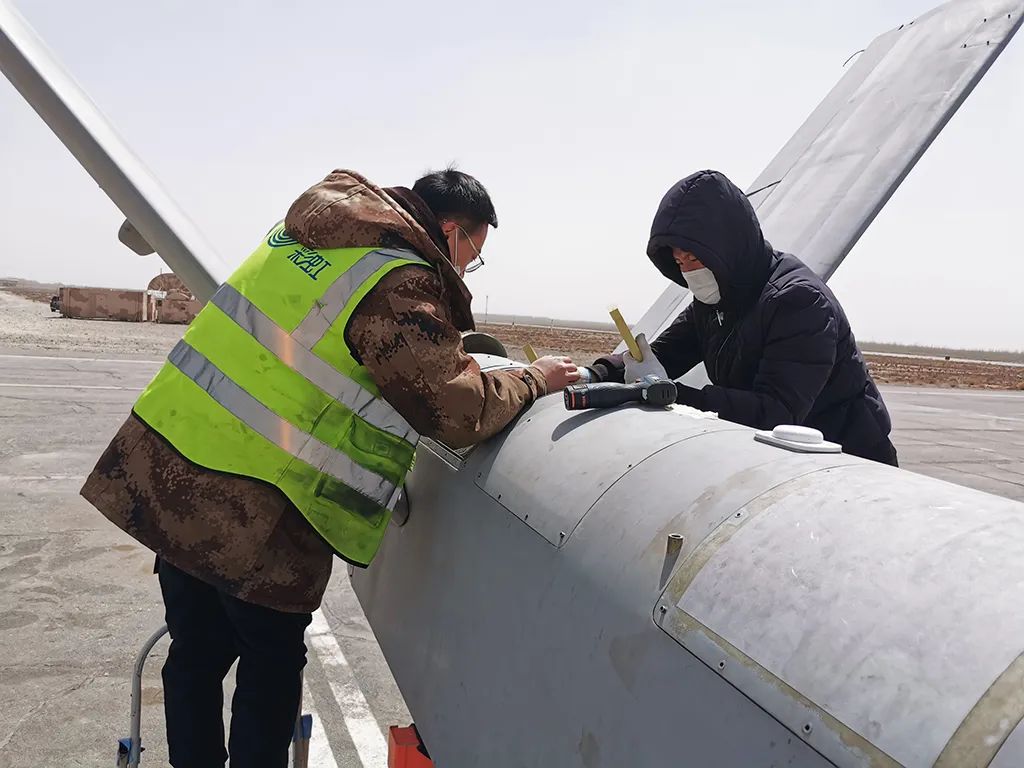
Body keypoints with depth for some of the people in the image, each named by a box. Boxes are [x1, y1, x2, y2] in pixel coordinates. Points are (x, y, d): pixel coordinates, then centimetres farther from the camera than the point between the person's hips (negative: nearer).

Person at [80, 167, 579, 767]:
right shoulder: (400, 287, -17)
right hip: (255, 517, -8)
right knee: (271, 668, 13)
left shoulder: (314, 223, 10)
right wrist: (534, 380, -3)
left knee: (197, 655, 22)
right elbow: (458, 412, -19)